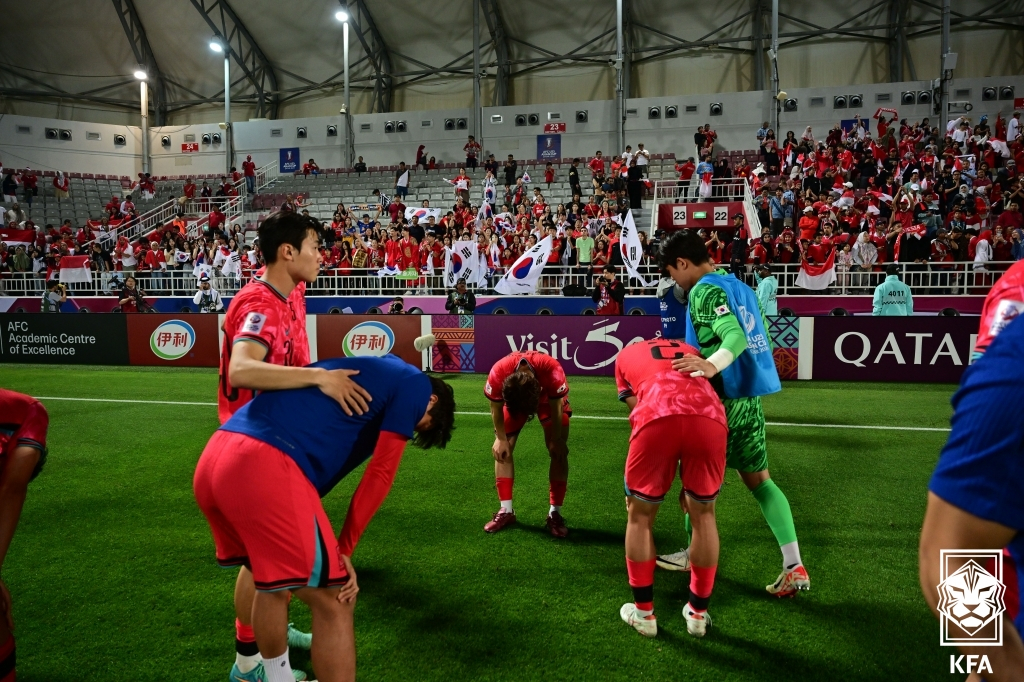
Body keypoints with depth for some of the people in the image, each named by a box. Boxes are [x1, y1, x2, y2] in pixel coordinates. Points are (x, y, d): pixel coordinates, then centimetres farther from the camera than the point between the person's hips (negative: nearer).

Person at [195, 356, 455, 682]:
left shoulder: (370, 371, 33)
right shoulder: (414, 384, 10)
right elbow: (380, 474, 4)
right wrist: (344, 549, 10)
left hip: (214, 460, 9)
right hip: (266, 467, -9)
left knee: (274, 579, 29)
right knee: (334, 601, 4)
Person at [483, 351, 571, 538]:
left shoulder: (553, 372, -44)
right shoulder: (497, 374, -41)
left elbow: (556, 410, -24)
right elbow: (496, 408, -19)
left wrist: (555, 441, -15)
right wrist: (501, 439, -11)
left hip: (549, 397, -1)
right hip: (512, 396, 1)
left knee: (559, 450, -11)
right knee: (502, 449, -7)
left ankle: (555, 513, -2)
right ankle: (506, 511, 4)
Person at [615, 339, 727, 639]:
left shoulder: (626, 355, 35)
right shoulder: (691, 351, 41)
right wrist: (690, 481, 41)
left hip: (658, 416, -2)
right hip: (710, 417, 3)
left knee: (640, 515, 20)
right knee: (703, 514, 23)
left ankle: (644, 613, 29)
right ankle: (698, 613, 35)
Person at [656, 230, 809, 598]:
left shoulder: (704, 290, -12)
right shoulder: (739, 285, 14)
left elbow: (734, 336, -27)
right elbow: (753, 338, 15)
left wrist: (711, 365, -45)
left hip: (722, 397, -8)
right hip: (750, 395, 8)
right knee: (759, 479, 13)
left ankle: (695, 554, 26)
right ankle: (794, 566, 7)